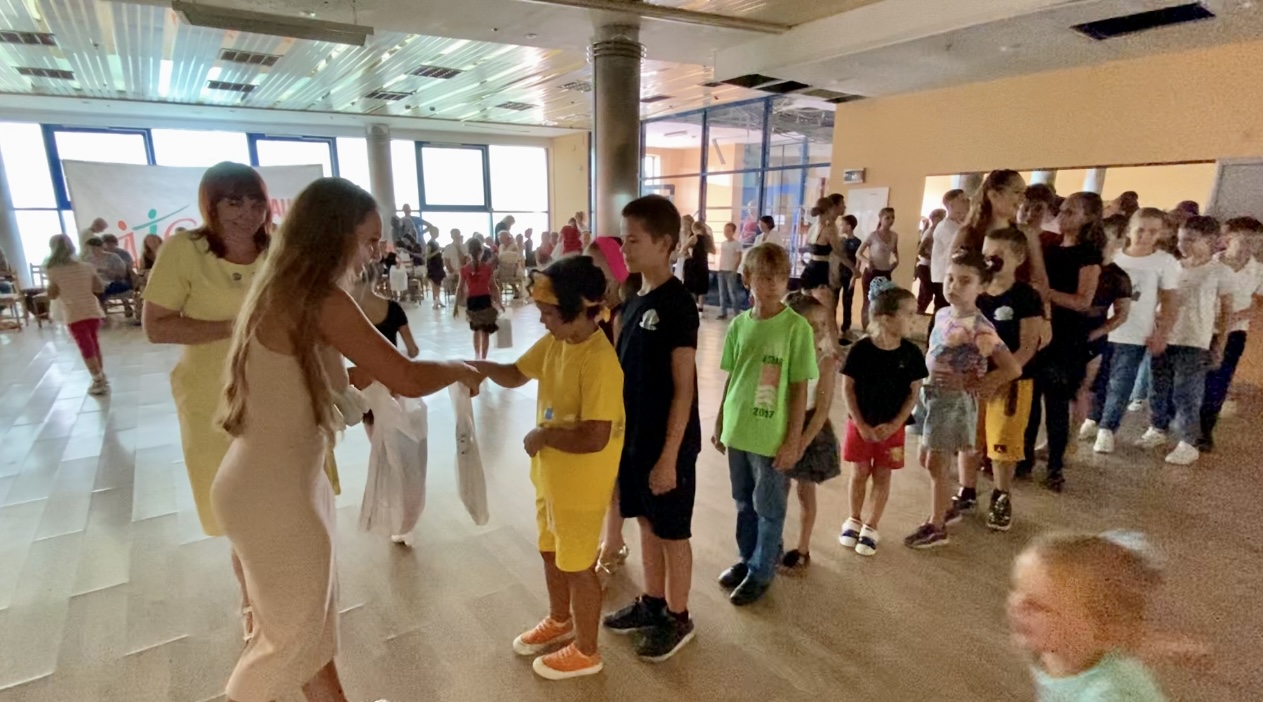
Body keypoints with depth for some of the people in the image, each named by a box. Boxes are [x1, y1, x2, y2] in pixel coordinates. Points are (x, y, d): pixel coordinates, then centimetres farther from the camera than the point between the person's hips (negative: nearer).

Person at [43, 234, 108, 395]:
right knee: (93, 343, 18)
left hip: (74, 314, -3)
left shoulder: (52, 272, -8)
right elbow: (100, 288, 4)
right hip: (93, 311, 3)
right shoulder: (87, 266, -1)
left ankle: (99, 381, -1)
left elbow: (52, 296, -2)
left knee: (85, 347, 1)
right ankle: (101, 377, 25)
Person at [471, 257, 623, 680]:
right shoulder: (554, 342, -2)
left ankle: (586, 652, 34)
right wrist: (483, 367, -8)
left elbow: (594, 438, -33)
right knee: (551, 552, 26)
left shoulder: (600, 361, -29)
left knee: (577, 566, 10)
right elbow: (516, 375, 11)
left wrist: (542, 436, -20)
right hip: (551, 475, 9)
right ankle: (560, 622, 51)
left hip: (581, 484, -9)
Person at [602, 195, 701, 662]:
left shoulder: (677, 305, -18)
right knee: (646, 522, 20)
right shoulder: (635, 298, 6)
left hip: (667, 443, -7)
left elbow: (684, 388, -19)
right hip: (634, 436, 8)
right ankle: (652, 603, 39)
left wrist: (669, 455, -18)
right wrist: (621, 432, 14)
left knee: (672, 532, 10)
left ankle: (677, 618, 29)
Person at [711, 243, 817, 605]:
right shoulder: (739, 324, 1)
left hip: (772, 435, -4)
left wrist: (794, 440, -11)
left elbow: (800, 388, -11)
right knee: (744, 503, 20)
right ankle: (746, 559, 39)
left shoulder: (796, 327, -12)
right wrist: (720, 423, 11)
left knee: (768, 508, 12)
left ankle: (761, 572, 29)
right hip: (738, 430, 5)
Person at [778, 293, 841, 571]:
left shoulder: (826, 361, -13)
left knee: (805, 492, 12)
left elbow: (823, 408, -14)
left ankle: (802, 550, 27)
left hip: (812, 429, -2)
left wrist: (803, 442, -18)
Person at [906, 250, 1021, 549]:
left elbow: (1013, 369, -25)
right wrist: (928, 386, 3)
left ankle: (936, 527, 20)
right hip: (931, 394, 8)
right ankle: (942, 510, 37)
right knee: (925, 459, 17)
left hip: (954, 399, -8)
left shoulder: (979, 328, -22)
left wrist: (970, 384, -17)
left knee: (936, 465, 2)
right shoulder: (942, 314, 2)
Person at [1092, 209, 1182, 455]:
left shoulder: (1165, 262, -3)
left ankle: (1107, 429, 12)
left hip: (1135, 335, -2)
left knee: (1121, 384, 0)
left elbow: (1170, 300, 0)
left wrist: (1162, 333, -6)